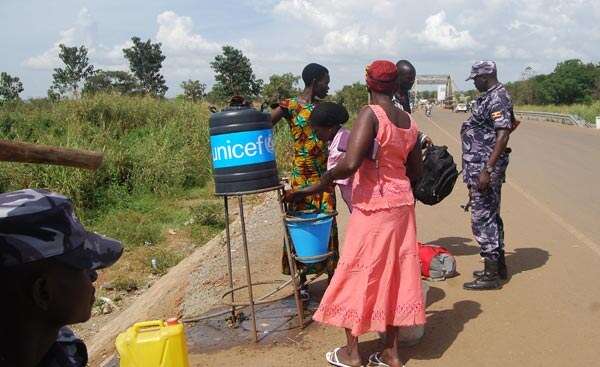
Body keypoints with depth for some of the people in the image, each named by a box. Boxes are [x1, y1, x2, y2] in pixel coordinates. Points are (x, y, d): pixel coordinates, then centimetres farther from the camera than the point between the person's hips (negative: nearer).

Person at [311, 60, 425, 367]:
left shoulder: (370, 114, -16)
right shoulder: (409, 121, 5)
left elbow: (350, 163, -27)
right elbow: (416, 171, 12)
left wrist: (328, 176, -8)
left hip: (372, 207, -7)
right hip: (402, 204, 7)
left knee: (357, 275, 7)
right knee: (394, 274, 14)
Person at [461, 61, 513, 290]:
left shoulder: (497, 99, -15)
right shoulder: (489, 97, 16)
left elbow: (503, 135, -23)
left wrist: (487, 170, -27)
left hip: (485, 168, -11)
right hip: (481, 167, 11)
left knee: (482, 219, -7)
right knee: (490, 216, 17)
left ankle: (491, 275, 0)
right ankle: (498, 266, 28)